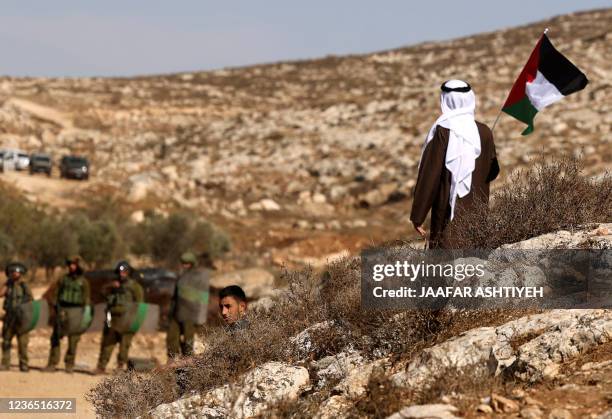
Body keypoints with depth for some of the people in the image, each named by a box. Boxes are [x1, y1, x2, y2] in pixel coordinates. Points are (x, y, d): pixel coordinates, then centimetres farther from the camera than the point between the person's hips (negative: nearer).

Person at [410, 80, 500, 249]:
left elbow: (428, 176, -12)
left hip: (449, 212, -4)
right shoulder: (484, 133, -1)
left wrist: (418, 216, -7)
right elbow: (493, 171, 11)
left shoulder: (442, 132, -13)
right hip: (477, 209, 4)